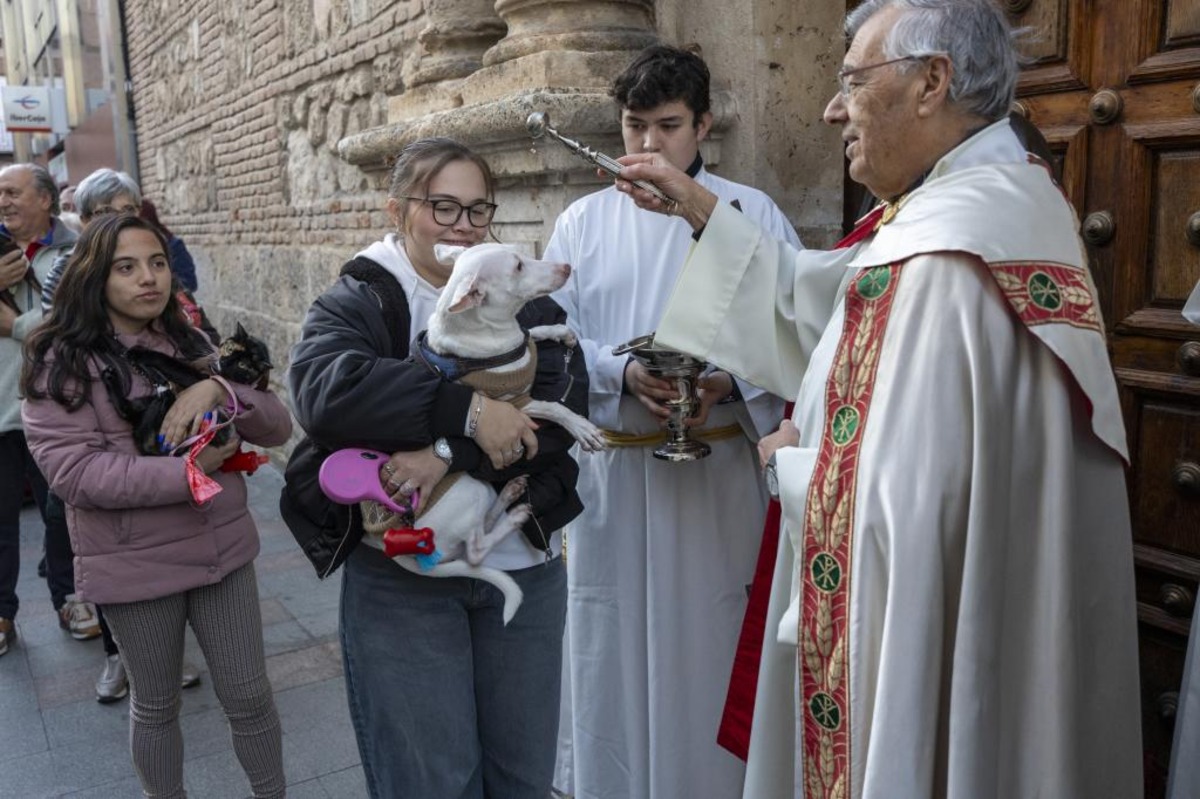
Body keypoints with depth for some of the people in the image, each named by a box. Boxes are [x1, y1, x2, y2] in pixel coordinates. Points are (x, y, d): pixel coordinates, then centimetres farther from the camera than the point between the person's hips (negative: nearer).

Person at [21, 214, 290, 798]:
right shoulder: (61, 361, -8)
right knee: (156, 705, 16)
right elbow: (71, 470, -19)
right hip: (135, 567, -3)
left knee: (249, 695, 10)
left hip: (222, 549, 3)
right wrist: (190, 473, -23)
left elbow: (278, 426, -1)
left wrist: (217, 389, -20)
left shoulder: (190, 346, 6)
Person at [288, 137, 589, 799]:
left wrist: (450, 452, -25)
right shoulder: (358, 301, -3)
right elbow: (324, 389, -25)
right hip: (400, 575, -2)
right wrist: (467, 411, -30)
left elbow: (565, 402, -12)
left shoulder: (524, 298, 5)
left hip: (524, 566, 3)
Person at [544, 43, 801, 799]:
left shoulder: (754, 212, 3)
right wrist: (624, 374, -16)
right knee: (614, 643, 12)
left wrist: (725, 383, -19)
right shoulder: (582, 222, 7)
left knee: (710, 639, 9)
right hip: (611, 467, 2)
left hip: (719, 465, -1)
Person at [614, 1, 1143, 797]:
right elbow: (823, 293, 13)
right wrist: (700, 209, 12)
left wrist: (792, 459, -9)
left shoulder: (951, 248, -28)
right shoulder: (995, 195, 5)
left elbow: (904, 497, -29)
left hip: (935, 635, -9)